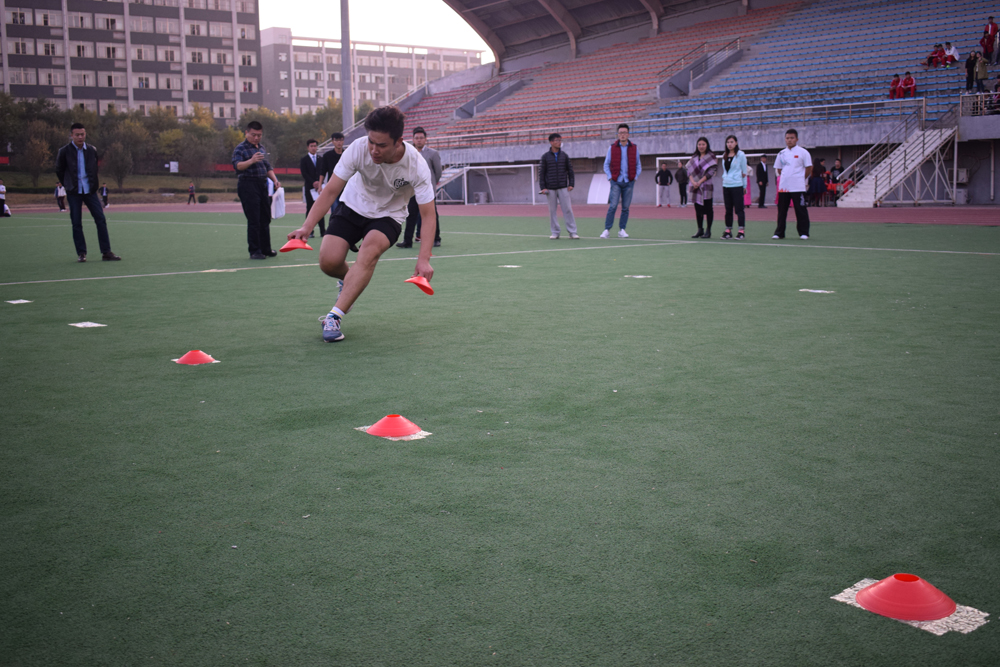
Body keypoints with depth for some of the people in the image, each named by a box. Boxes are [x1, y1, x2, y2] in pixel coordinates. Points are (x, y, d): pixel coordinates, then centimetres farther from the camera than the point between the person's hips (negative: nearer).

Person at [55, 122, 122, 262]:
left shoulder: (92, 150, 5)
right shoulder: (64, 151, -3)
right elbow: (59, 171, 7)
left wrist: (94, 185, 10)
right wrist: (69, 185, 10)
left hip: (90, 191, 2)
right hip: (74, 193, -2)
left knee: (101, 219, -5)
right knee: (76, 223, -1)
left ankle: (106, 252, -1)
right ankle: (81, 253, 8)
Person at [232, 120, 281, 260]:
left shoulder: (262, 148, 18)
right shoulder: (240, 148, -6)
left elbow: (268, 167, 26)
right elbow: (237, 165, -22)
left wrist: (274, 180, 11)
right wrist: (251, 160, -39)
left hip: (262, 185, 7)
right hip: (248, 186, -7)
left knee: (265, 219, 12)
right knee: (254, 221, -8)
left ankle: (265, 249, 22)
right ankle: (254, 251, -3)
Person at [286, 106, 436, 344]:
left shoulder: (416, 165, -28)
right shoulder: (358, 149, -26)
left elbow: (428, 214, -25)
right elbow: (330, 191, -20)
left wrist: (424, 259, -37)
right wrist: (306, 227, -32)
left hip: (389, 215, -2)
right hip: (353, 206, 2)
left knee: (370, 250, -33)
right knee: (328, 262, -15)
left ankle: (334, 317, -29)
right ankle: (349, 280, 25)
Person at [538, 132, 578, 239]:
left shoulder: (564, 155, 8)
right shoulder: (545, 157, 3)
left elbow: (570, 170, 11)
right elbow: (541, 173, 3)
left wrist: (571, 184, 2)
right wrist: (543, 187, -4)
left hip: (563, 187, 0)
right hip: (550, 189, 0)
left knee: (567, 209, -4)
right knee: (552, 210, 3)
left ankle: (572, 232, -1)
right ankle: (555, 232, 11)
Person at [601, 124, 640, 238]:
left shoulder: (634, 148, 7)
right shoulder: (612, 148, 3)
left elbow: (638, 165, 14)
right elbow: (606, 165, 10)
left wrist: (635, 177, 2)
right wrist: (610, 177, -1)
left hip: (629, 182, 2)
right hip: (616, 182, -2)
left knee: (625, 208, 3)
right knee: (613, 206, -10)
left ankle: (622, 230, 10)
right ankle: (607, 230, -5)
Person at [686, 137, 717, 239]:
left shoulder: (711, 157, -1)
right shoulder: (694, 158, 14)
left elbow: (711, 172, -10)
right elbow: (689, 170, 6)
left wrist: (700, 182, -15)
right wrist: (693, 182, -11)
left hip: (706, 186, -5)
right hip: (696, 187, 5)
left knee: (707, 208, -2)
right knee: (698, 208, 6)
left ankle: (708, 231, 2)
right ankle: (700, 230, 14)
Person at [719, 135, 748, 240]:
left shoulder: (740, 155, -2)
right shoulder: (724, 156, 13)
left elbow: (744, 171, -1)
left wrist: (744, 185, -2)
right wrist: (724, 179, 6)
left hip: (737, 185, -5)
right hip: (726, 185, 5)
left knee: (739, 208, -6)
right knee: (728, 209, 7)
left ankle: (741, 231, -7)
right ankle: (728, 230, 11)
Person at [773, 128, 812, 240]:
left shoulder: (802, 152, -1)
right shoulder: (781, 154, 11)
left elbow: (809, 168, 1)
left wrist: (802, 178, 3)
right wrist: (784, 178, 9)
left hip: (798, 188, -4)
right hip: (783, 187, 4)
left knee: (801, 210, -3)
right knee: (781, 210, 5)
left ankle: (803, 233, 3)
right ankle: (779, 233, 12)